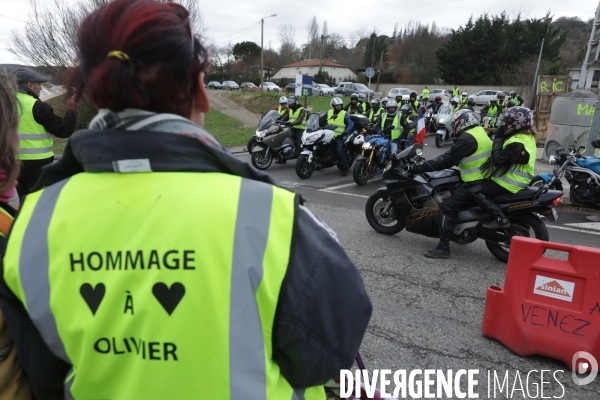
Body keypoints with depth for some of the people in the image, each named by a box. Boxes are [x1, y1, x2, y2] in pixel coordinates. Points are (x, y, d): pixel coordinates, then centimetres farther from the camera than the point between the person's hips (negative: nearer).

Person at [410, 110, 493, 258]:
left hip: (475, 183, -11)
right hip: (484, 180, 11)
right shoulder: (480, 133, 16)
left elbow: (448, 159, -21)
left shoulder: (467, 138, -17)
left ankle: (443, 248, -15)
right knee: (453, 192, 26)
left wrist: (420, 167, -20)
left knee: (447, 207, -13)